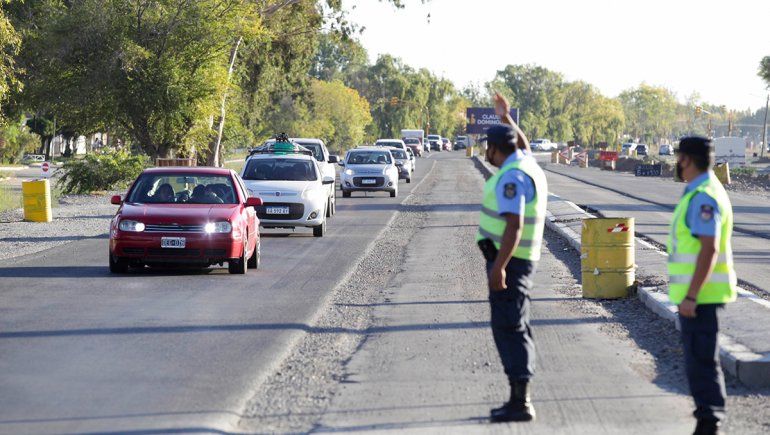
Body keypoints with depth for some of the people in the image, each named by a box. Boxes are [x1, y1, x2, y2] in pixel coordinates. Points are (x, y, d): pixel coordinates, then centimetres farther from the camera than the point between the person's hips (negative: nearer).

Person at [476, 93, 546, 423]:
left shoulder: (511, 177, -20)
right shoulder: (526, 162, 10)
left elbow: (514, 225, -27)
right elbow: (523, 145, 37)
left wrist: (498, 266, -30)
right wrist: (505, 116, 38)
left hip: (508, 259, -10)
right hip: (523, 258, 10)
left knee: (508, 327, -10)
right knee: (515, 327, 13)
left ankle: (520, 403, -12)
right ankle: (520, 398, 17)